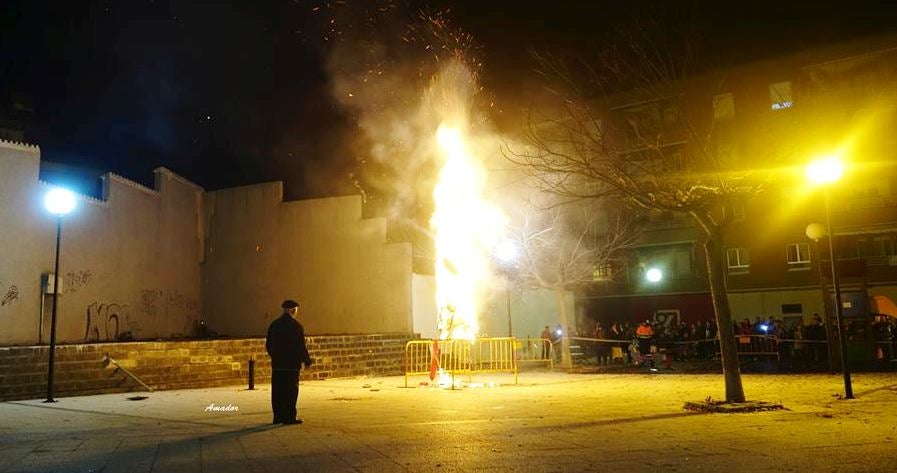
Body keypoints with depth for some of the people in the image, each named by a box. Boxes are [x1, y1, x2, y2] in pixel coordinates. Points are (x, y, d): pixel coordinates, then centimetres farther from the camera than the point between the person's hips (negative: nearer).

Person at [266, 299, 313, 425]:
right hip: (291, 364, -6)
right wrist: (307, 360, 0)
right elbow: (301, 346, -11)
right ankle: (289, 417, -1)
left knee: (277, 391, 9)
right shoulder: (296, 325, -10)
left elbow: (268, 345, 13)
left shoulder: (274, 325, 9)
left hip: (277, 365, 6)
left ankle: (278, 416, 14)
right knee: (291, 391, -1)